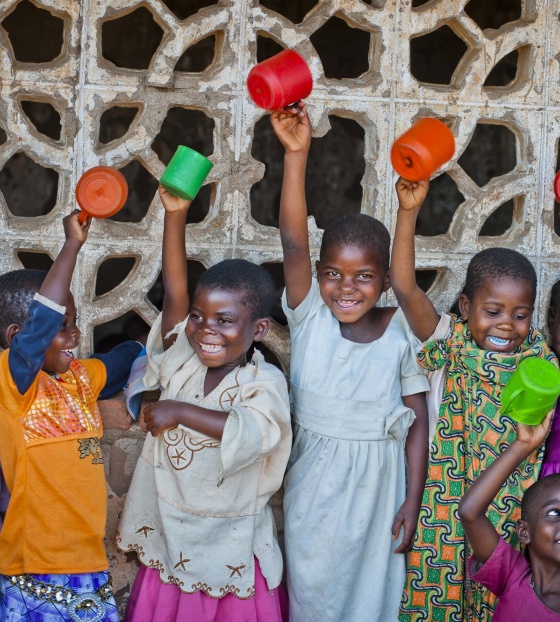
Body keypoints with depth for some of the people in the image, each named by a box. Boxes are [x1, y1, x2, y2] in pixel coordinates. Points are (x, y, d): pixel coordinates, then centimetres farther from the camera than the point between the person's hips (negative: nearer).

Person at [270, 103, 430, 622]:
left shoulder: (402, 333, -7)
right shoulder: (309, 316, -6)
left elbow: (418, 423, -2)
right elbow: (293, 240, -20)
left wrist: (413, 502, -5)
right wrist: (295, 154, -32)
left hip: (375, 484, -1)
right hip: (312, 481, 1)